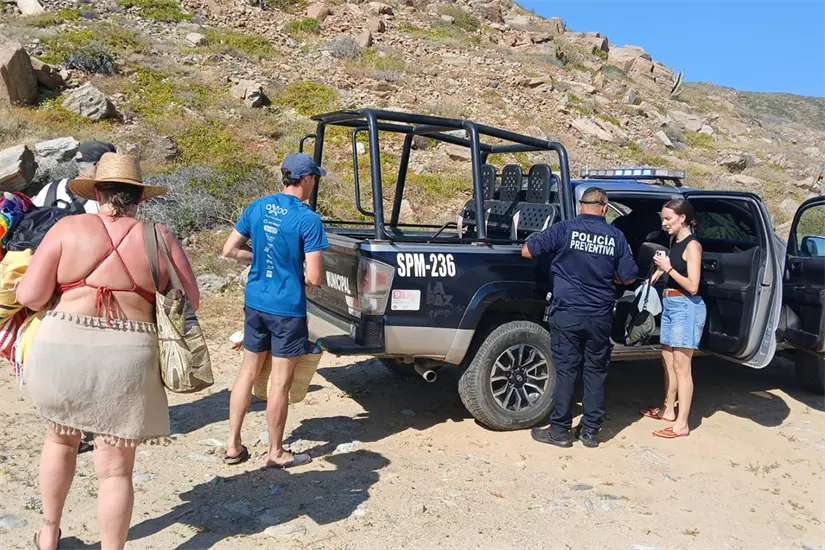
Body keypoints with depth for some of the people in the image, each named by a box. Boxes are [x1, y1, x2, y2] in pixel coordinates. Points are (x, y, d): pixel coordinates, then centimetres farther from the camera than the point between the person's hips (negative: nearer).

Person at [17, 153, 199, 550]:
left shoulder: (68, 228, -3)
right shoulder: (160, 238, -1)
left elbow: (29, 296, -4)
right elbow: (189, 300, 3)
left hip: (62, 350, 1)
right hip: (128, 360, -1)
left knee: (61, 437, 29)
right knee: (115, 469, 10)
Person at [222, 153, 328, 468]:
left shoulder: (257, 208, 2)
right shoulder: (308, 220, -15)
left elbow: (229, 251, 6)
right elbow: (314, 278, -17)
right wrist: (300, 278, 5)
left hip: (255, 302, 6)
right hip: (287, 309, -6)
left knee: (248, 370, 18)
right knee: (281, 382, 6)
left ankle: (233, 446, 26)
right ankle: (276, 453, 20)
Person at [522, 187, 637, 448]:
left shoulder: (565, 229, -7)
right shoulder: (616, 236, 0)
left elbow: (526, 251, -5)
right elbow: (628, 277, 4)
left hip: (567, 314, -2)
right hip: (600, 317, 2)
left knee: (566, 370, 4)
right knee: (596, 372, 12)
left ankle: (560, 430, 11)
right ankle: (591, 430, 19)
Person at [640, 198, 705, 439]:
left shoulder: (692, 245, -14)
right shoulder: (673, 241, 11)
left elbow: (692, 286, -18)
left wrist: (667, 268, -18)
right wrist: (660, 271, 11)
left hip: (686, 307, -9)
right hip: (669, 304, 9)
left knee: (681, 367, -6)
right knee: (667, 361, 17)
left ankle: (682, 424, -1)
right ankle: (668, 410, 31)